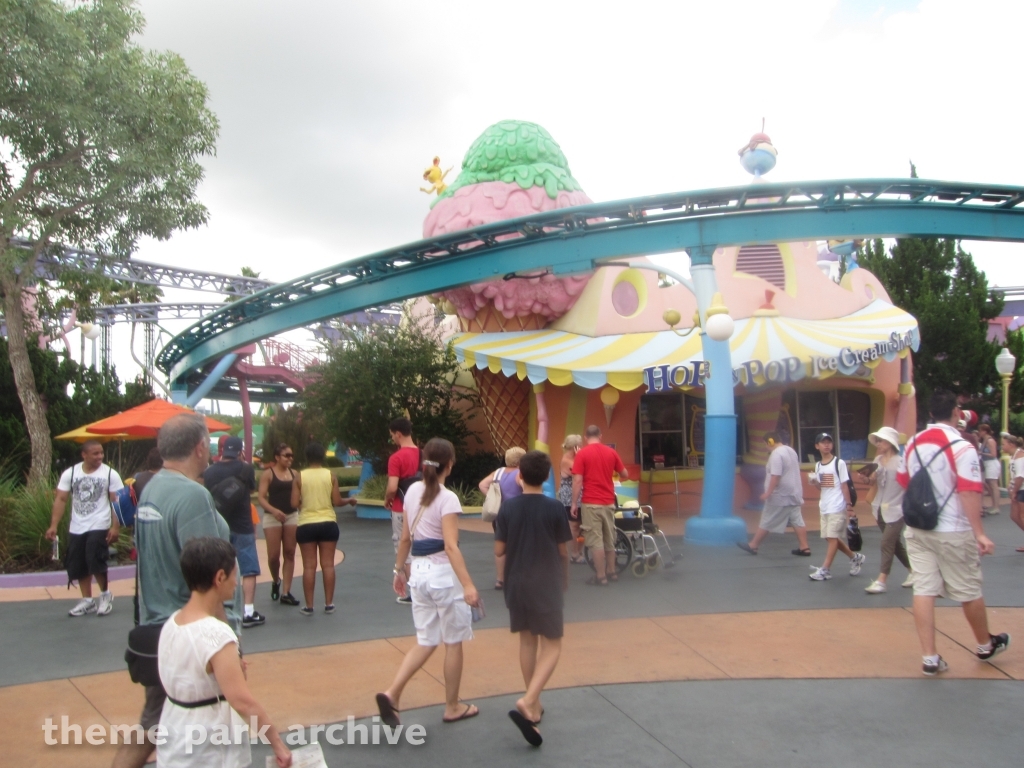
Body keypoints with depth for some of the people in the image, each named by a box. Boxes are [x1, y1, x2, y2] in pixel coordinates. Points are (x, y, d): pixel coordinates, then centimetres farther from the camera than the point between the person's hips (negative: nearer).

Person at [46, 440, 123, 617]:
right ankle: (87, 601, 24)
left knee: (95, 561, -14)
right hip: (76, 528, 4)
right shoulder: (70, 473, 1)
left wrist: (115, 527, -16)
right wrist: (54, 525, -7)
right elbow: (60, 499, 1)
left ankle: (105, 595, 8)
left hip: (99, 527, -4)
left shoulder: (110, 474, -7)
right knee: (78, 565, 10)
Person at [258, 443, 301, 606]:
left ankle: (286, 592, 7)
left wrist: (296, 484, 0)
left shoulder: (294, 473, 8)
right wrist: (273, 510, -26)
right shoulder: (268, 473, -5)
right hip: (272, 517, -4)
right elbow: (261, 498, -12)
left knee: (289, 554, 2)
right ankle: (276, 581, 27)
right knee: (274, 555, -5)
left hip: (292, 516, 4)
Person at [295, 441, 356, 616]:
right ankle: (328, 604, 10)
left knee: (309, 566, 4)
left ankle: (309, 606, 7)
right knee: (328, 564, 7)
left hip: (306, 525, -1)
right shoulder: (331, 475, -2)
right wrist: (350, 500, 15)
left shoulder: (300, 476, -4)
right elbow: (337, 501, -4)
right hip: (328, 524, 1)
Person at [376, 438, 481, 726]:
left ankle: (391, 693, 0)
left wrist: (399, 570, 20)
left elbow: (405, 538, 10)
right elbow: (451, 546, -24)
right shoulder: (447, 498, -16)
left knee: (425, 642, 15)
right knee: (453, 643, 10)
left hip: (419, 571, 7)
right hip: (443, 573, -7)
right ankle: (452, 707, 22)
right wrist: (467, 585, -27)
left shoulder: (413, 491, 4)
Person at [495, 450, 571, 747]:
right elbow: (563, 551, -3)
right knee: (552, 645, 6)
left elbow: (499, 550, -4)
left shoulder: (507, 507, -6)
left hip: (517, 584, 3)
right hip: (546, 584, -3)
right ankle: (528, 702, -12)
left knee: (527, 640, 17)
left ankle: (534, 706, 26)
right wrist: (565, 579, 15)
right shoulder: (555, 508, -11)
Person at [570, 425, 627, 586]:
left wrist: (574, 503, -5)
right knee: (609, 539, 16)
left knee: (596, 541, -1)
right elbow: (625, 475, 13)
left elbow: (577, 481, -12)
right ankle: (611, 572, 25)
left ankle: (600, 577, 2)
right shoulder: (611, 452, 5)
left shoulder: (582, 454, -8)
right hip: (609, 502, 5)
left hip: (591, 503, -5)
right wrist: (618, 477, 35)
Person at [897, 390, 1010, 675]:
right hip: (953, 533, -5)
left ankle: (930, 658, 5)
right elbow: (969, 493, -21)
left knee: (923, 590, 4)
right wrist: (979, 533, -20)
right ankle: (986, 646, 34)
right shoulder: (961, 447, -16)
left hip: (917, 530, 5)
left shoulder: (913, 443, 4)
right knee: (969, 591, 13)